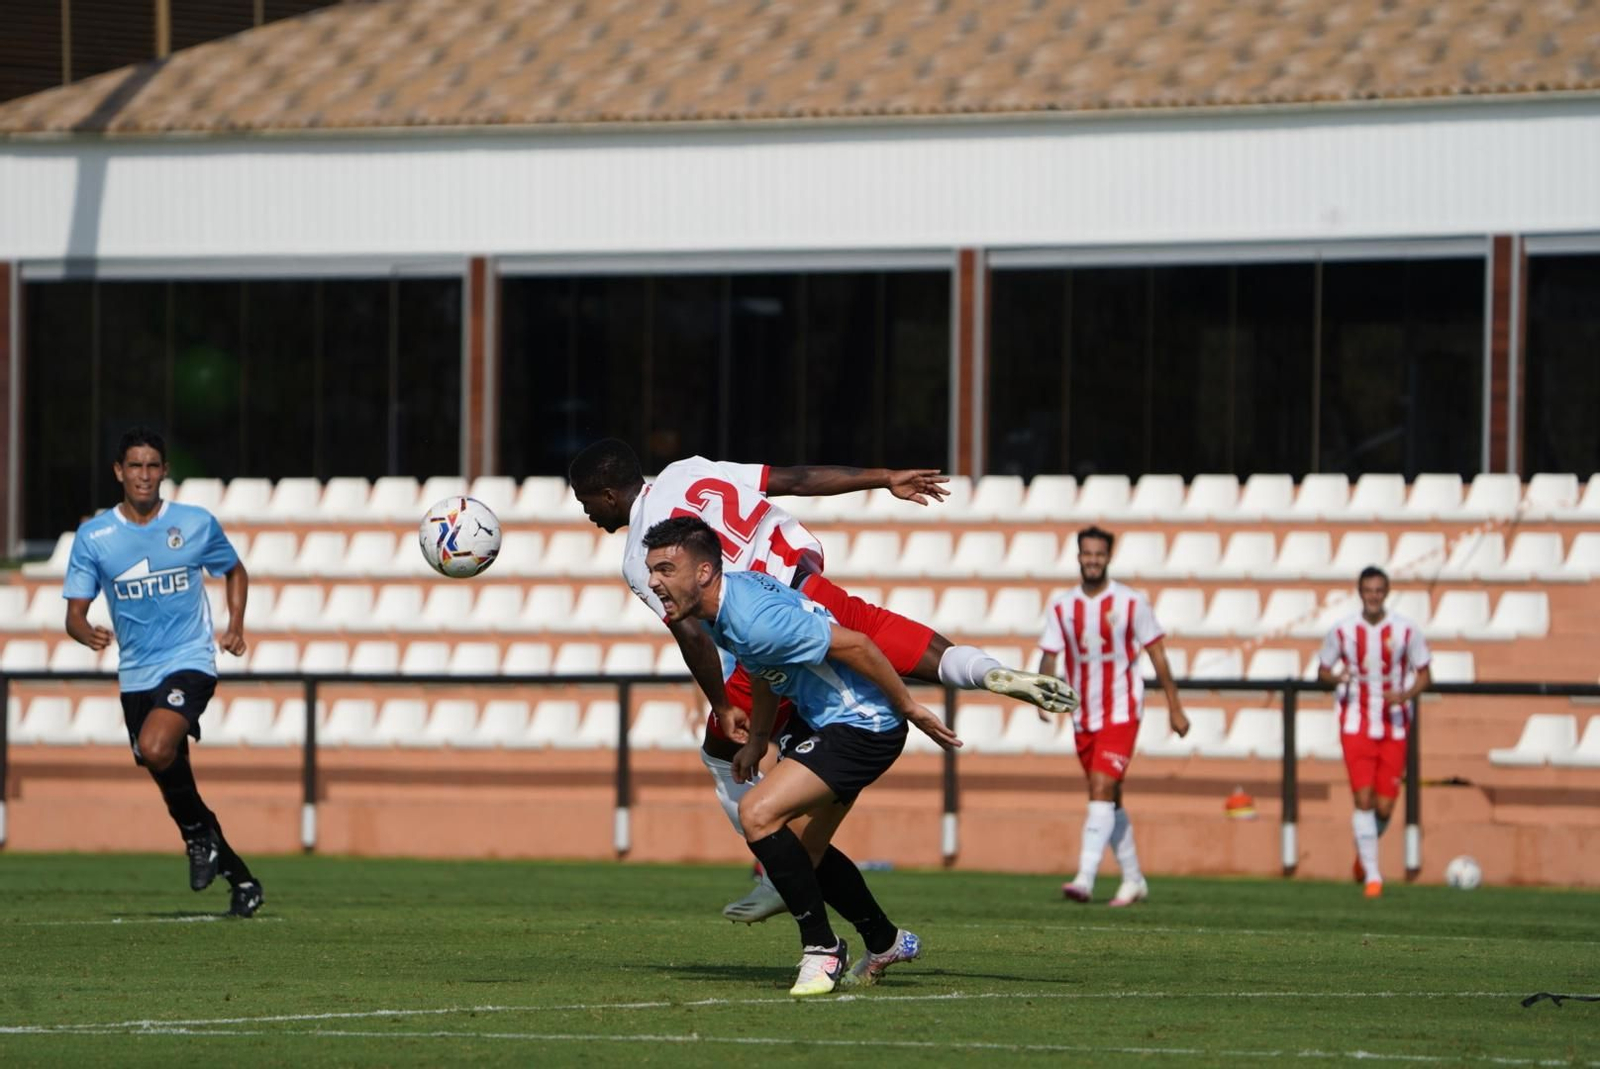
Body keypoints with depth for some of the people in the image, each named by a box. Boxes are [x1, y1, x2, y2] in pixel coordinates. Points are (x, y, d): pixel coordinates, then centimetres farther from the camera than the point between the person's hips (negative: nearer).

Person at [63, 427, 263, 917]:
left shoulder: (197, 524, -2)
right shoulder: (93, 537, -2)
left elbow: (234, 572, 16)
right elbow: (74, 614, -2)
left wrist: (235, 627, 1)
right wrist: (88, 633, -26)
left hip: (190, 661, -4)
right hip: (136, 673, 4)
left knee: (155, 749, -29)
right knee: (173, 784, 8)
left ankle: (199, 832, -3)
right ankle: (240, 880, 24)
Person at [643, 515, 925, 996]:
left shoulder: (754, 620, -31)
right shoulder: (715, 608, -1)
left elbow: (855, 645, -28)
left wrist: (908, 708, -19)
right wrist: (757, 738, 18)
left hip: (860, 726, -11)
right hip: (817, 717, 11)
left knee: (759, 814, -22)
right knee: (801, 850, 19)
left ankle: (822, 949, -8)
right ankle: (886, 943, 41)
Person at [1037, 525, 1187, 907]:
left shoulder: (1131, 603, -4)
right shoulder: (1061, 606, 4)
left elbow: (1157, 654, 1)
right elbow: (1049, 655, 3)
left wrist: (1174, 707, 1)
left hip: (1121, 713, -5)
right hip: (1083, 715, 5)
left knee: (1102, 788, -18)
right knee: (1108, 799, 11)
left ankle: (1085, 879, -26)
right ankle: (1133, 879, 23)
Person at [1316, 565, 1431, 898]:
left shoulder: (1406, 630, -3)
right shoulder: (1343, 630, -2)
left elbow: (1424, 675, 4)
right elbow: (1322, 670, 7)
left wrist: (1406, 695, -17)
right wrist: (1337, 677, -18)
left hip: (1394, 727, 1)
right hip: (1356, 725, -1)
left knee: (1385, 806, 0)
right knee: (1363, 798, -12)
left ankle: (1364, 852, 31)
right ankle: (1372, 875, -6)